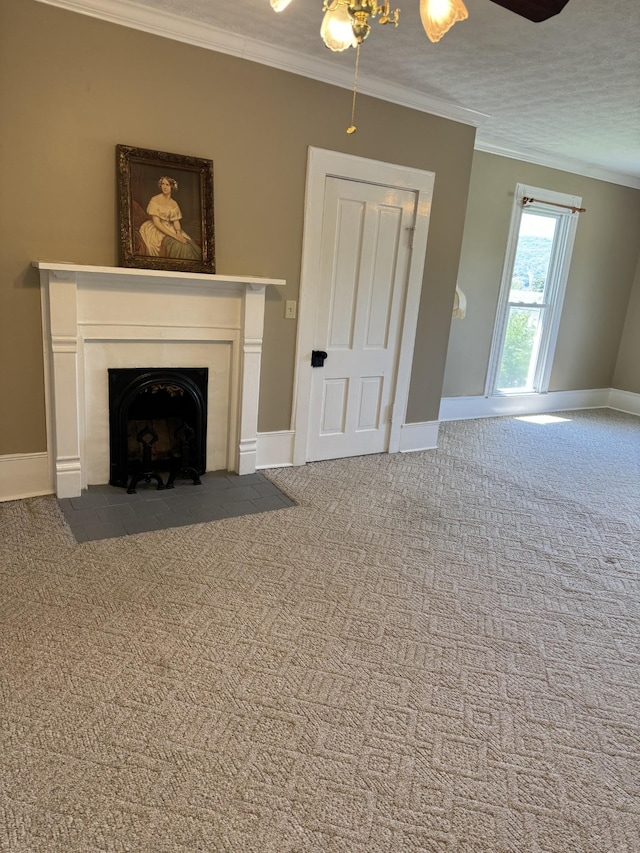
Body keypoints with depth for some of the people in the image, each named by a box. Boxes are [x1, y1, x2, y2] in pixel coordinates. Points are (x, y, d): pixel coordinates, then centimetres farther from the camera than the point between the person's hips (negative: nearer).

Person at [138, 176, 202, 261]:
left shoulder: (174, 204, 10)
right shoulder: (155, 200, -7)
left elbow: (176, 221, 6)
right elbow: (156, 222, -15)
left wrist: (178, 233, -19)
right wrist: (174, 235, -24)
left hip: (170, 229, 5)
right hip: (158, 231, -5)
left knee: (192, 245, -21)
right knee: (181, 247, -30)